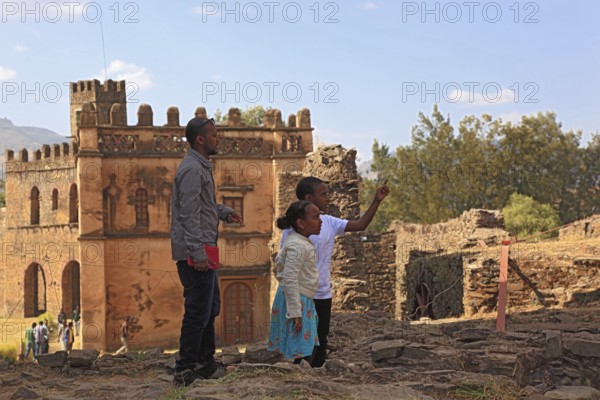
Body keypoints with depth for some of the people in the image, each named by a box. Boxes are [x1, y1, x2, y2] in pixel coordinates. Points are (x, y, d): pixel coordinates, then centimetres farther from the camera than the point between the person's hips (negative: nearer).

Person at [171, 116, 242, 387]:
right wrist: (198, 253, -24)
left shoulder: (201, 167, 16)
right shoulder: (192, 169, -17)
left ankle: (205, 363, 27)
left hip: (202, 250, 11)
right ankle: (185, 370, -1)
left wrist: (225, 213, 11)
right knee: (198, 311, -6)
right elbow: (190, 214, -22)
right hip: (195, 252, -11)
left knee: (210, 308, 18)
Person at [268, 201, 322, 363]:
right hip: (296, 301, -11)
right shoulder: (297, 246, -22)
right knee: (302, 354, -8)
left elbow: (279, 261, 24)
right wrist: (295, 313, -26)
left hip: (303, 300, 11)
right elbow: (290, 280, -26)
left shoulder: (298, 241, 10)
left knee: (306, 350, 16)